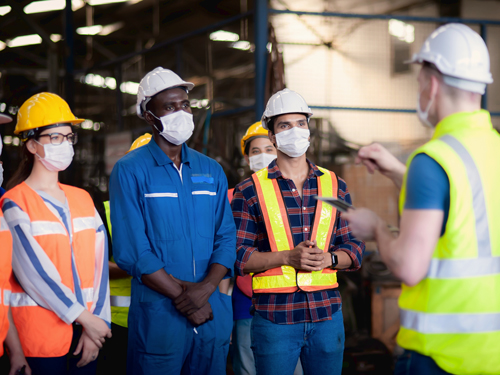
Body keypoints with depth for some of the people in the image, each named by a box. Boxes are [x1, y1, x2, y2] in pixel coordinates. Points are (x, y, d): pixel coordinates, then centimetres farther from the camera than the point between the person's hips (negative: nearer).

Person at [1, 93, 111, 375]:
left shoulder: (82, 199, 11)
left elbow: (99, 263, 4)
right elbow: (35, 272, -13)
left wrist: (97, 321, -6)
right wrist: (86, 318, -13)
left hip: (88, 330, 5)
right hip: (41, 333, -5)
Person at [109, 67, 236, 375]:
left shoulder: (211, 171, 11)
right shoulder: (130, 171, -4)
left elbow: (226, 236, 6)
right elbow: (131, 251, -10)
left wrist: (207, 286, -12)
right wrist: (181, 295, -13)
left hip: (214, 314, 4)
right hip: (157, 315, -4)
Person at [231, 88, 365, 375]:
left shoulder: (335, 186, 10)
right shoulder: (249, 191, 1)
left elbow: (355, 246, 9)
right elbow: (238, 255, -4)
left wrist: (329, 258, -12)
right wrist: (287, 257, -18)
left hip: (328, 314, 3)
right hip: (273, 316, -3)